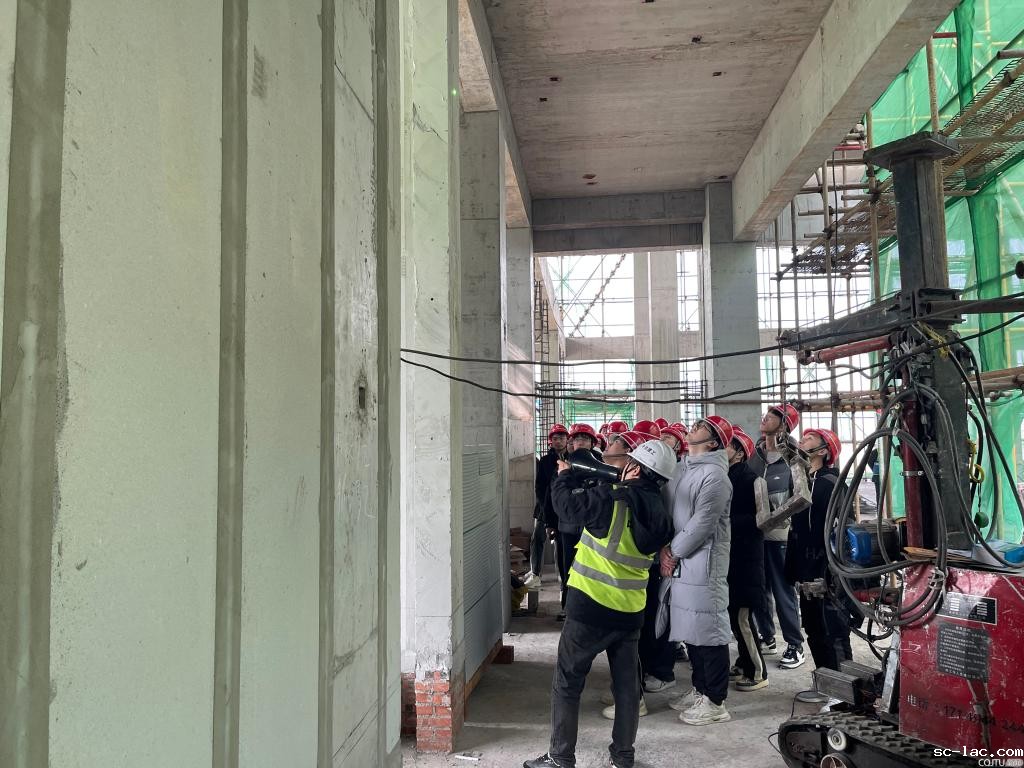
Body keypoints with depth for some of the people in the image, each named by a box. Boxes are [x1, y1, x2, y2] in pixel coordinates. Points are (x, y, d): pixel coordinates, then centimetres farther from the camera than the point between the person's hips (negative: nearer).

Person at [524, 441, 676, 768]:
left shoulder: (613, 499, -18)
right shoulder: (659, 513, 2)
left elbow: (569, 503, -10)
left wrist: (564, 476, 9)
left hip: (590, 606, -6)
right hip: (631, 610, 6)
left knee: (567, 683, 8)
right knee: (627, 683, 17)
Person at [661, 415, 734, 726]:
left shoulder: (715, 475, -14)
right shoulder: (680, 468, 12)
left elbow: (702, 523, -18)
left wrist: (674, 552, -10)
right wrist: (665, 548, -1)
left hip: (704, 562, -8)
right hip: (678, 562, 8)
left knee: (708, 629, -1)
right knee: (690, 628, 16)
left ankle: (715, 701, 10)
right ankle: (700, 690, 30)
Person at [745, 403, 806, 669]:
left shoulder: (791, 458, -7)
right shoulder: (754, 452, 7)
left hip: (777, 531, -5)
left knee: (782, 589, 1)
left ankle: (795, 645, 14)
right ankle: (767, 638, 28)